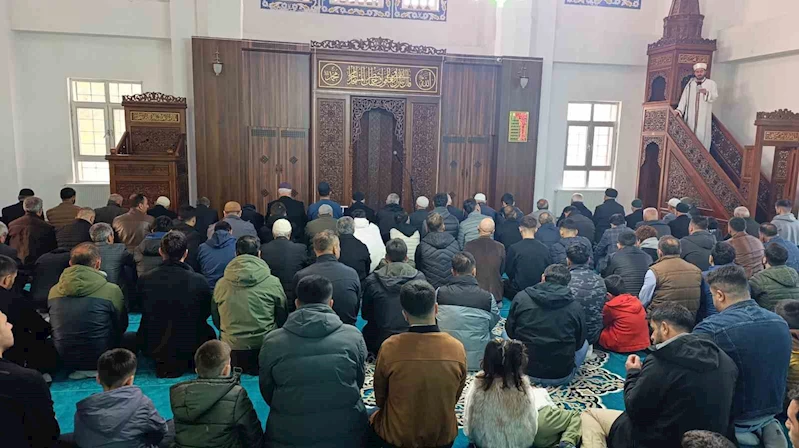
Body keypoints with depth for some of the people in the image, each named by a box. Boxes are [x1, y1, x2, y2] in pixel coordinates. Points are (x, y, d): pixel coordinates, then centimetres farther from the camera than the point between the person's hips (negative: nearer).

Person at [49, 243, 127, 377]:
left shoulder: (53, 291, -5)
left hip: (65, 360, 5)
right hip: (99, 358, -5)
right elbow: (121, 326, -2)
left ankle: (79, 369, 20)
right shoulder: (112, 290, -17)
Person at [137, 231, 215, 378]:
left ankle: (164, 362, 16)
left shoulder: (144, 280, -13)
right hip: (189, 346, -2)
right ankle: (186, 362, 15)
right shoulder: (199, 281, -18)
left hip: (152, 347, 2)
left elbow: (144, 312, 5)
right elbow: (206, 313, -1)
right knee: (209, 332, 28)